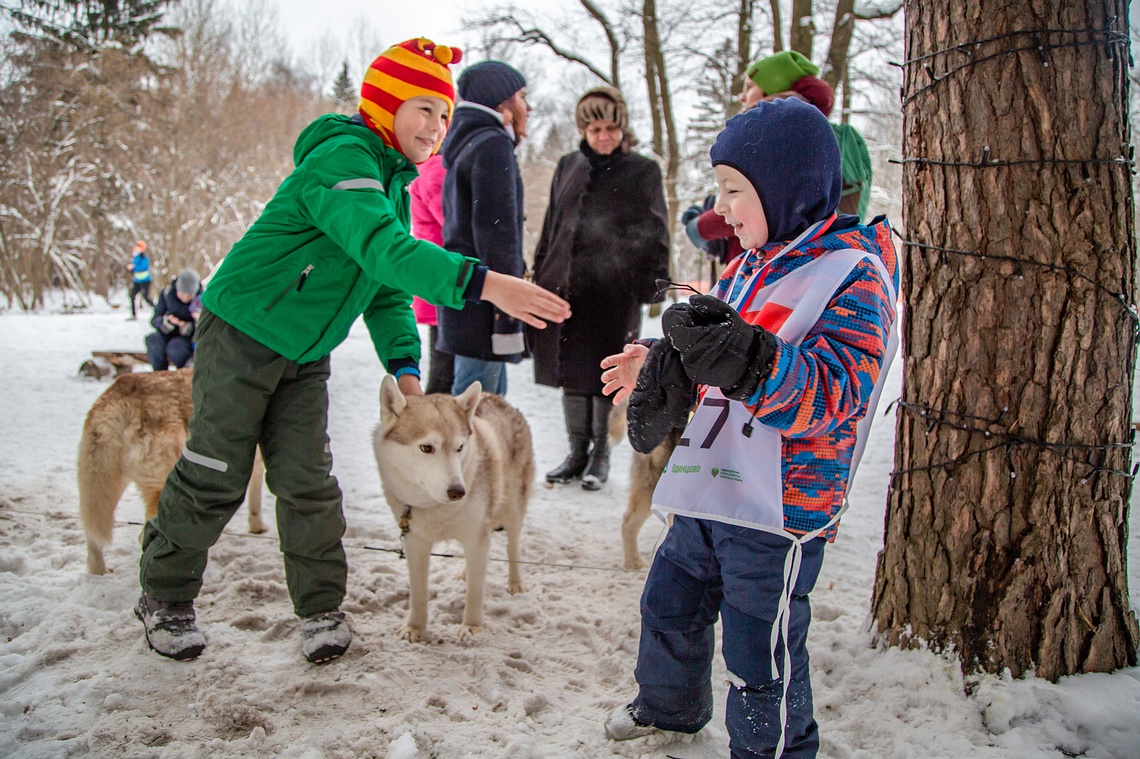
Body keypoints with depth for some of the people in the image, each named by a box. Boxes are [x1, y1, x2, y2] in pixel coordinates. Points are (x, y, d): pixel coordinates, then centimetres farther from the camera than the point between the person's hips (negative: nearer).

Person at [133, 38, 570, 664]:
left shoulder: (395, 186, 10)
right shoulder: (342, 157, -22)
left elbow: (385, 286, 11)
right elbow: (382, 250, -39)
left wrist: (403, 364, -3)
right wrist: (481, 283, -49)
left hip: (305, 355, 8)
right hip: (241, 335, -7)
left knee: (308, 482, 5)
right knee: (214, 477, 2)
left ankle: (321, 608, 17)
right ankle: (164, 597, 22)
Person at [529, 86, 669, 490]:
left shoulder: (643, 172, 4)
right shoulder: (568, 167, 14)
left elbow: (655, 233, 2)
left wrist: (655, 280, -6)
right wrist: (540, 275, 15)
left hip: (614, 292, -4)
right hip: (564, 287, 4)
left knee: (604, 375, 2)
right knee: (569, 373, 8)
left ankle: (600, 454, 17)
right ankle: (577, 453, 20)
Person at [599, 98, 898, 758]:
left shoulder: (854, 276, -13)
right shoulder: (752, 265, 12)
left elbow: (837, 391, -25)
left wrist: (748, 361, -37)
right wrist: (660, 367, 10)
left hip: (779, 507, -9)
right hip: (709, 487, 9)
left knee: (760, 657, -1)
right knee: (670, 604, 24)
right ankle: (669, 706, 48)